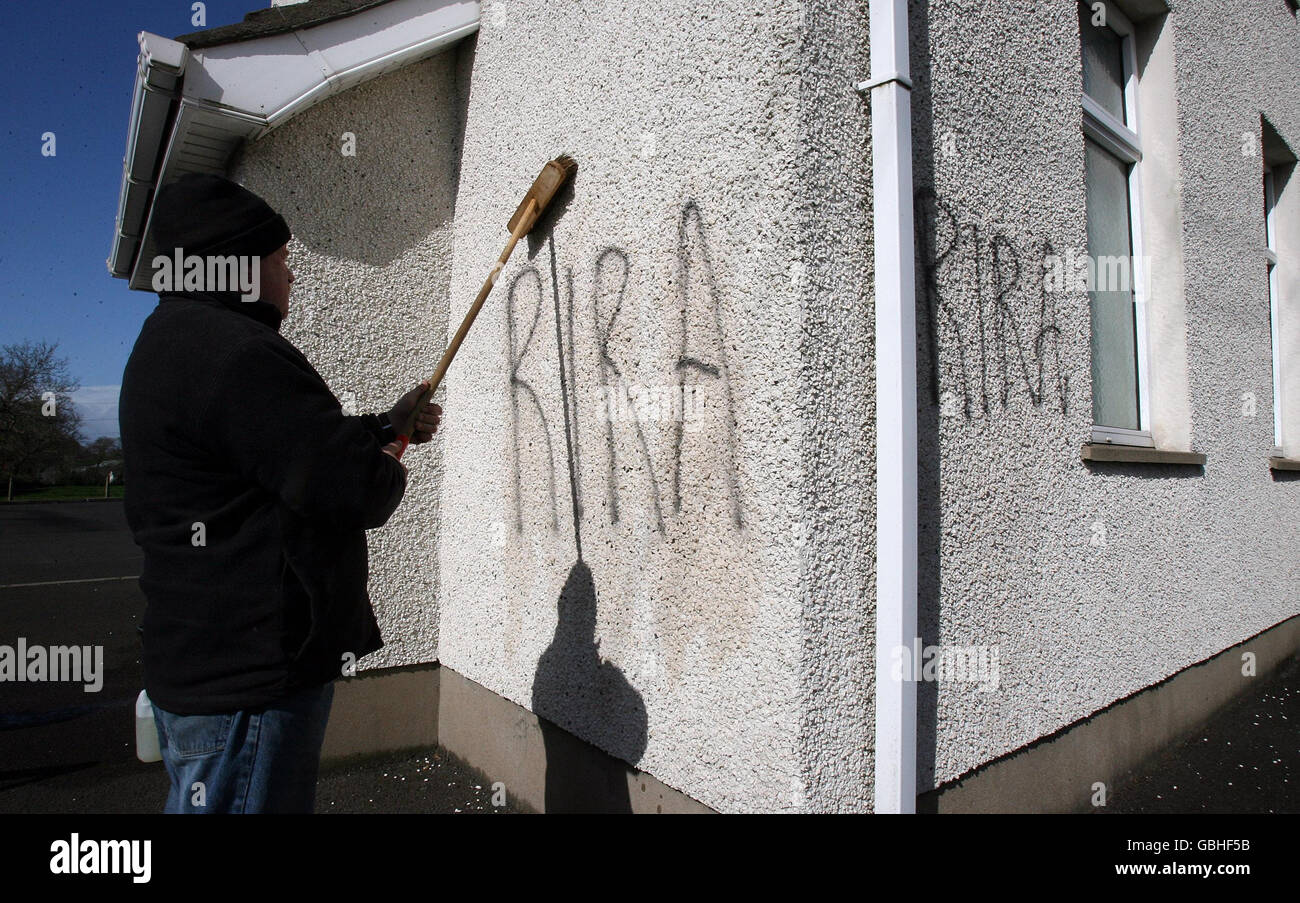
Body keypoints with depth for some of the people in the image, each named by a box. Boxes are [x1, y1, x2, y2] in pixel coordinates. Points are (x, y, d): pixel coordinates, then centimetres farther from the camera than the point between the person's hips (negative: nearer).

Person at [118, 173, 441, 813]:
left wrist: (385, 425, 23)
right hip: (247, 681, -11)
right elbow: (355, 491, -24)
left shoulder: (175, 337, 16)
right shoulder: (231, 351, -21)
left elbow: (297, 442, 23)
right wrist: (388, 467, -2)